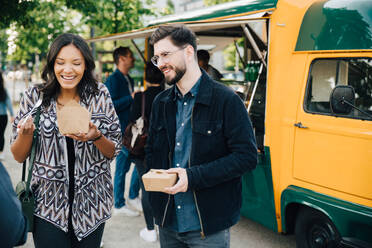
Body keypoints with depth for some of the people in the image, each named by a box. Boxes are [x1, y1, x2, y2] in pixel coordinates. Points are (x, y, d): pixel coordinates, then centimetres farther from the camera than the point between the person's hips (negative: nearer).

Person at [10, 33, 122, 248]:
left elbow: (114, 152, 1)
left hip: (91, 204, 1)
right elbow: (19, 157, 2)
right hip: (48, 206, -1)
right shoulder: (34, 97, -3)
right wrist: (26, 133, -18)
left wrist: (96, 137, -19)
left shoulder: (100, 95, -2)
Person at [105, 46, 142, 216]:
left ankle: (119, 205, 20)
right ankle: (133, 196, 6)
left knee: (122, 167, 11)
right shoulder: (113, 80, -12)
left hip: (127, 129, 9)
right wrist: (131, 98, -19)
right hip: (119, 130, -9)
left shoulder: (129, 80, 16)